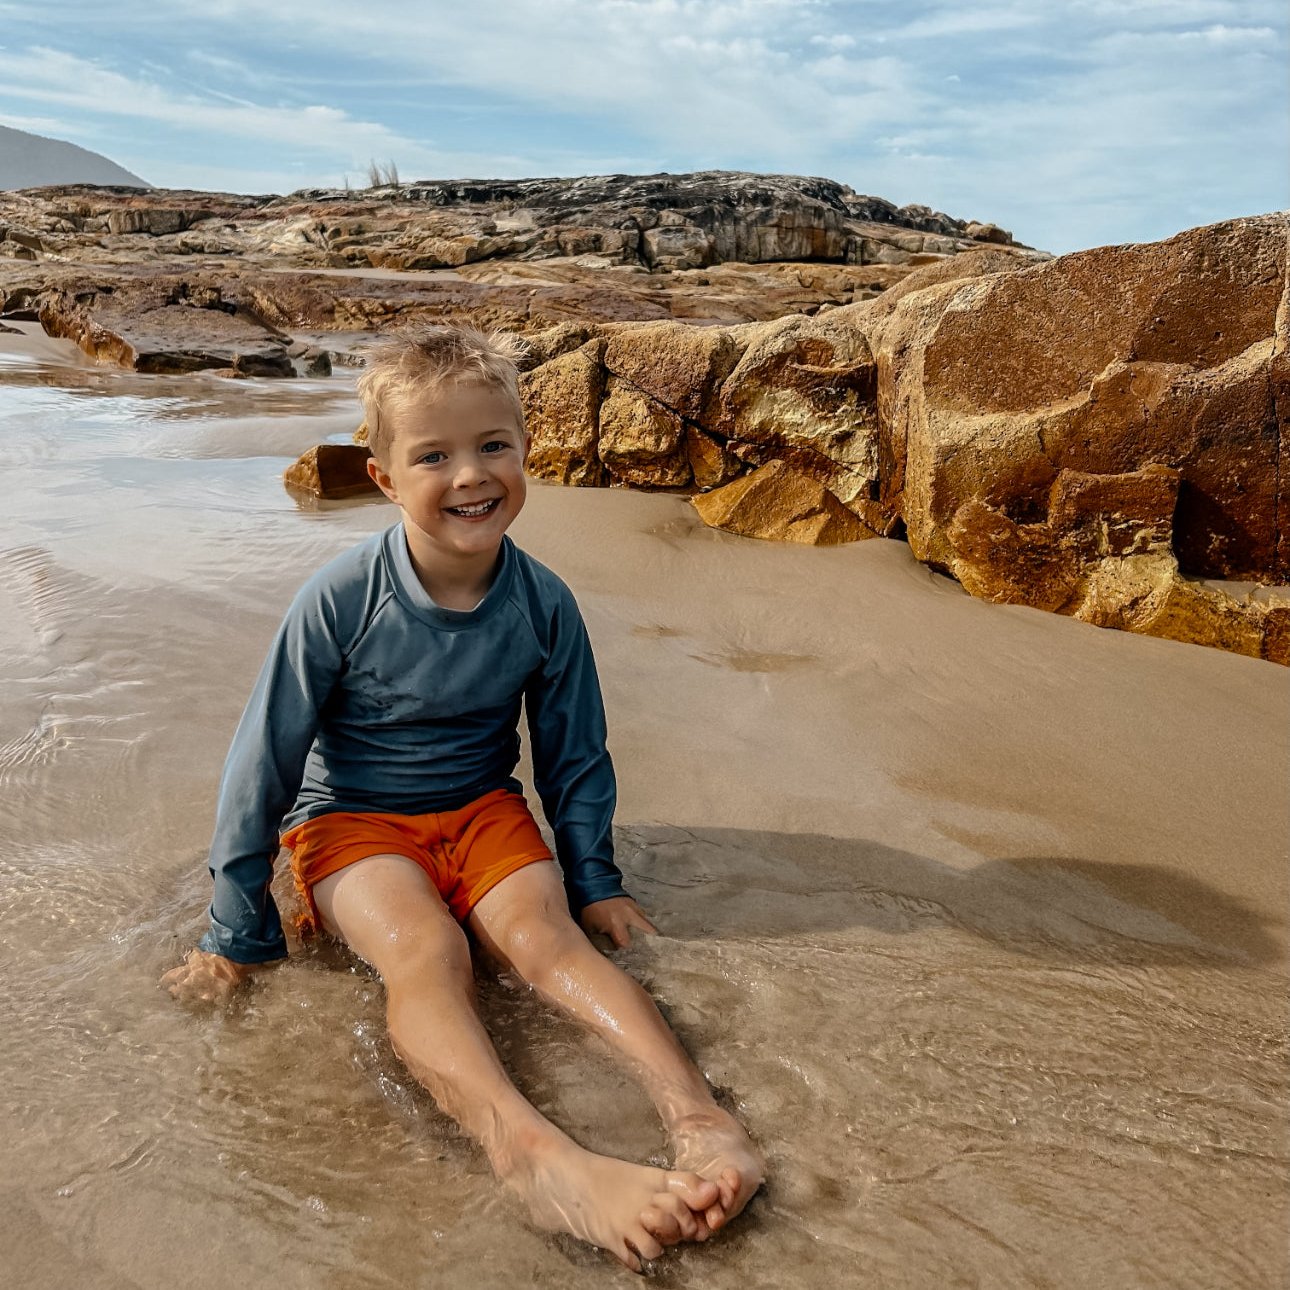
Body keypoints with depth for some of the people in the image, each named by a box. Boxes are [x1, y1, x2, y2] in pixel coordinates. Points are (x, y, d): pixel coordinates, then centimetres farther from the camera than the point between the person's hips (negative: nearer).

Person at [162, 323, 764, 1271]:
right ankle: (534, 1154, -54)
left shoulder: (543, 604, -8)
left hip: (483, 809, 3)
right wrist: (240, 931, -4)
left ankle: (699, 1117, -41)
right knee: (425, 948, -32)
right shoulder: (340, 601, -17)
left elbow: (574, 757, 6)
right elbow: (264, 759, -9)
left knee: (546, 932, -27)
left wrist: (595, 878, 6)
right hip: (352, 818, -2)